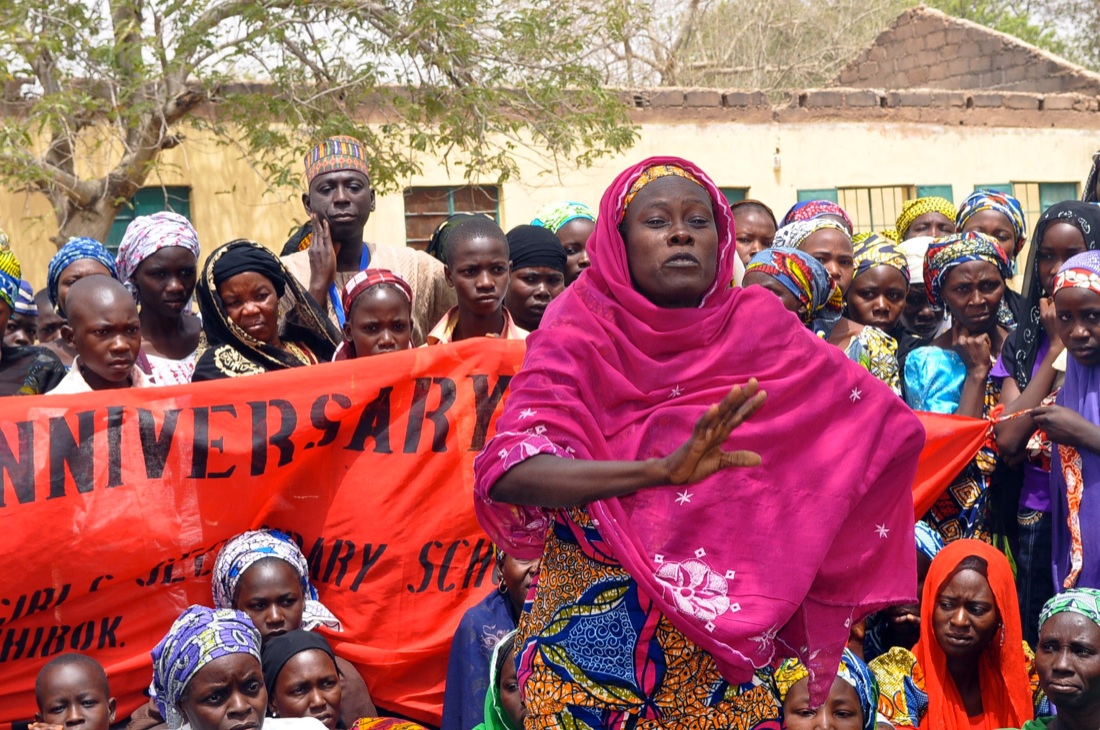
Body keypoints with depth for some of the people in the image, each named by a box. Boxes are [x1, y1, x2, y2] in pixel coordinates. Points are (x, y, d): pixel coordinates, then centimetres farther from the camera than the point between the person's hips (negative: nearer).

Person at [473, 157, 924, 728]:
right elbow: (507, 474, -23)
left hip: (723, 647, 2)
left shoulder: (757, 328, -1)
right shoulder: (581, 336, -8)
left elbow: (882, 423, 0)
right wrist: (662, 470, -34)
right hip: (591, 645, -2)